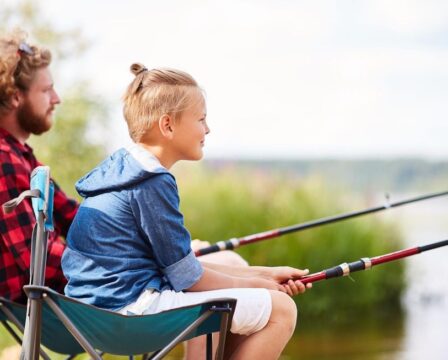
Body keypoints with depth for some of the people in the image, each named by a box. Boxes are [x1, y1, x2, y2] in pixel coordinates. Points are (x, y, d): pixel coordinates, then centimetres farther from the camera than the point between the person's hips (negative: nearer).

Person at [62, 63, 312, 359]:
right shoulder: (153, 184, -16)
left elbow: (181, 266, 16)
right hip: (134, 305, -11)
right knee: (280, 310, -7)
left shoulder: (123, 169, 14)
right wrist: (257, 284, 3)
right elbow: (188, 279, -13)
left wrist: (264, 275, 14)